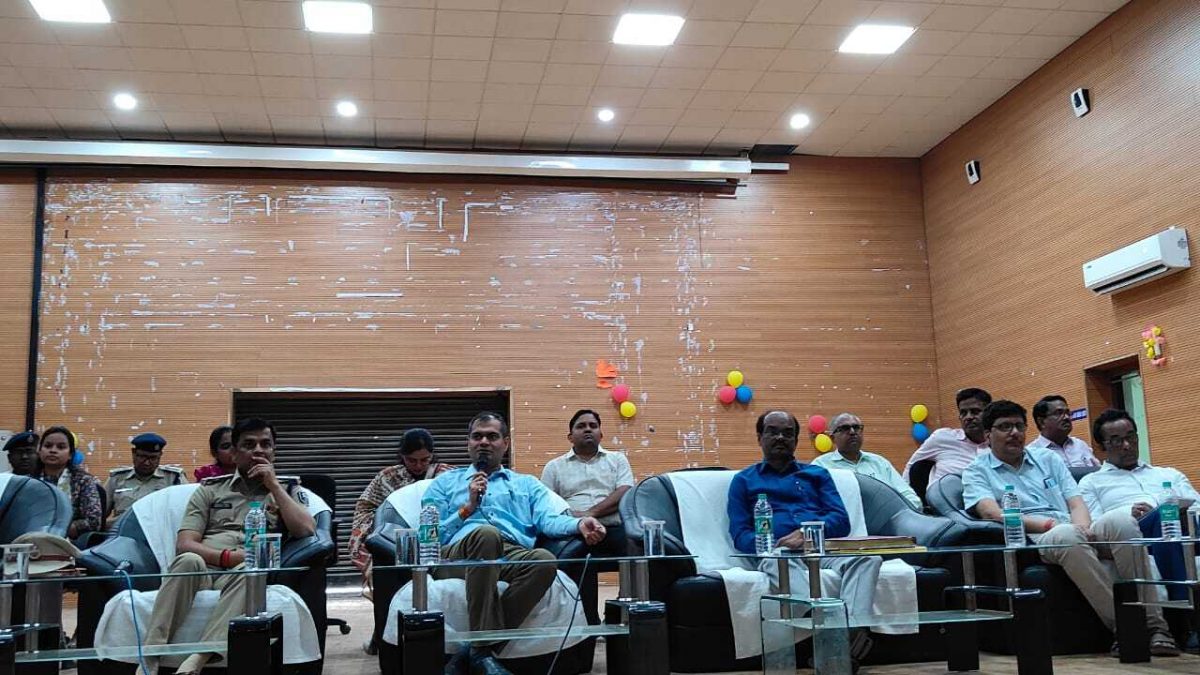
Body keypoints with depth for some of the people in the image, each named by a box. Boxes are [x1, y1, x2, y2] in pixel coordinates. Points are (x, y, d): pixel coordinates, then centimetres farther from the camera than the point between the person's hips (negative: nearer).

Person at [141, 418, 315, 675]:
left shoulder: (288, 490, 19)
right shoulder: (210, 489, 19)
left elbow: (306, 530, -1)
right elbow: (184, 545, 7)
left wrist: (273, 485, 2)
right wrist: (227, 556, -12)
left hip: (248, 572, -1)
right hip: (202, 569, 1)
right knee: (188, 561, -35)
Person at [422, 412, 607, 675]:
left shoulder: (527, 484, 31)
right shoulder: (445, 482, 29)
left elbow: (549, 520, 10)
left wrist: (579, 524, -12)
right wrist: (467, 508, 7)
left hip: (514, 555, 1)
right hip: (457, 555, -1)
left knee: (544, 561, -36)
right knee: (486, 533, -38)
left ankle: (475, 650, -28)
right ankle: (483, 650, -35)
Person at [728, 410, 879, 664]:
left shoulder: (817, 473, 28)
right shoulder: (744, 480, 23)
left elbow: (842, 521, 13)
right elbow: (740, 535, 10)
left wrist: (809, 532, -9)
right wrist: (770, 546, -13)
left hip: (824, 548, 2)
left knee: (867, 557, -32)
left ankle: (854, 628, -54)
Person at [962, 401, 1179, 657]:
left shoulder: (1048, 458, 25)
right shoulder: (977, 472, 12)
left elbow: (1076, 503, 15)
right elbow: (992, 513, -8)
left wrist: (1083, 527, -10)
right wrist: (1049, 525, -18)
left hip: (1077, 532, 4)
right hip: (1032, 540, -4)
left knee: (1121, 519, -28)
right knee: (1066, 536, -39)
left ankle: (1153, 624, -32)